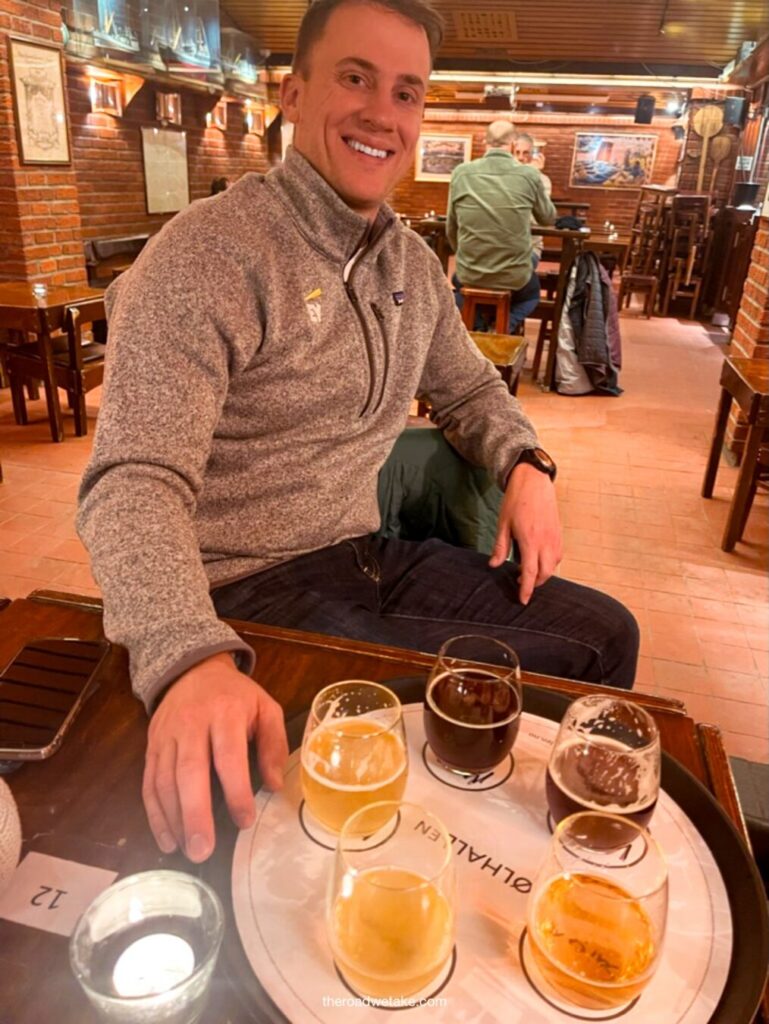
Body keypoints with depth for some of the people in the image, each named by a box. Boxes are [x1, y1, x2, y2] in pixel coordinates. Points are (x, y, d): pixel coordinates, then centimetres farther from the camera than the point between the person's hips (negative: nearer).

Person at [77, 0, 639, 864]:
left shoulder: (413, 262, 9)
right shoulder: (208, 255, -16)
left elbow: (468, 387, 22)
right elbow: (134, 482, -25)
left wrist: (526, 466, -1)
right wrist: (191, 660, -44)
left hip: (370, 557, 8)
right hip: (255, 594, -7)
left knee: (605, 633, 5)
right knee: (535, 686, -18)